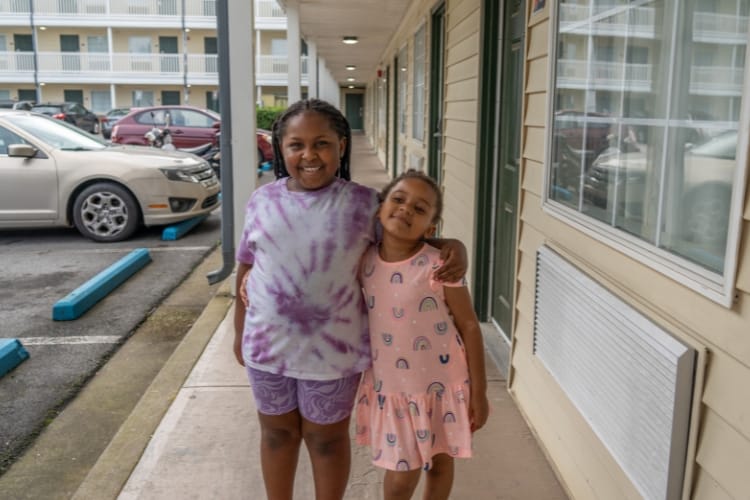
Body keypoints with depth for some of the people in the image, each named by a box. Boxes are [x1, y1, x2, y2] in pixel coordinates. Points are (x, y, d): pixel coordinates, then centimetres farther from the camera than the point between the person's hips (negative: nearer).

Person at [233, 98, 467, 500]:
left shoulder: (363, 204, -9)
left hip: (333, 349, -2)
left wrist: (453, 248, -22)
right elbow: (246, 270, 7)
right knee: (277, 433, 22)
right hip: (268, 344, 3)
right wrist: (239, 332, 12)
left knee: (327, 438, 17)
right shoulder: (262, 201, -2)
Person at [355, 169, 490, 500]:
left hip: (441, 385, -2)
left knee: (440, 461, 19)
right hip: (391, 387, 2)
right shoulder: (365, 262, -8)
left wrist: (478, 391, -9)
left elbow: (470, 326, -13)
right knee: (401, 473, 11)